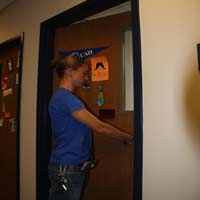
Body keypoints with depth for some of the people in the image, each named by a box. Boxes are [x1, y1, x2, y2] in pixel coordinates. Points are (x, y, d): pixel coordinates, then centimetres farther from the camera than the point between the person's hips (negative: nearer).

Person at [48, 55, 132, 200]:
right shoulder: (65, 97, -17)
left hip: (75, 168, 9)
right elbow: (99, 127, -17)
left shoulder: (66, 97, 15)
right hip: (67, 169, -9)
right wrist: (130, 138, -6)